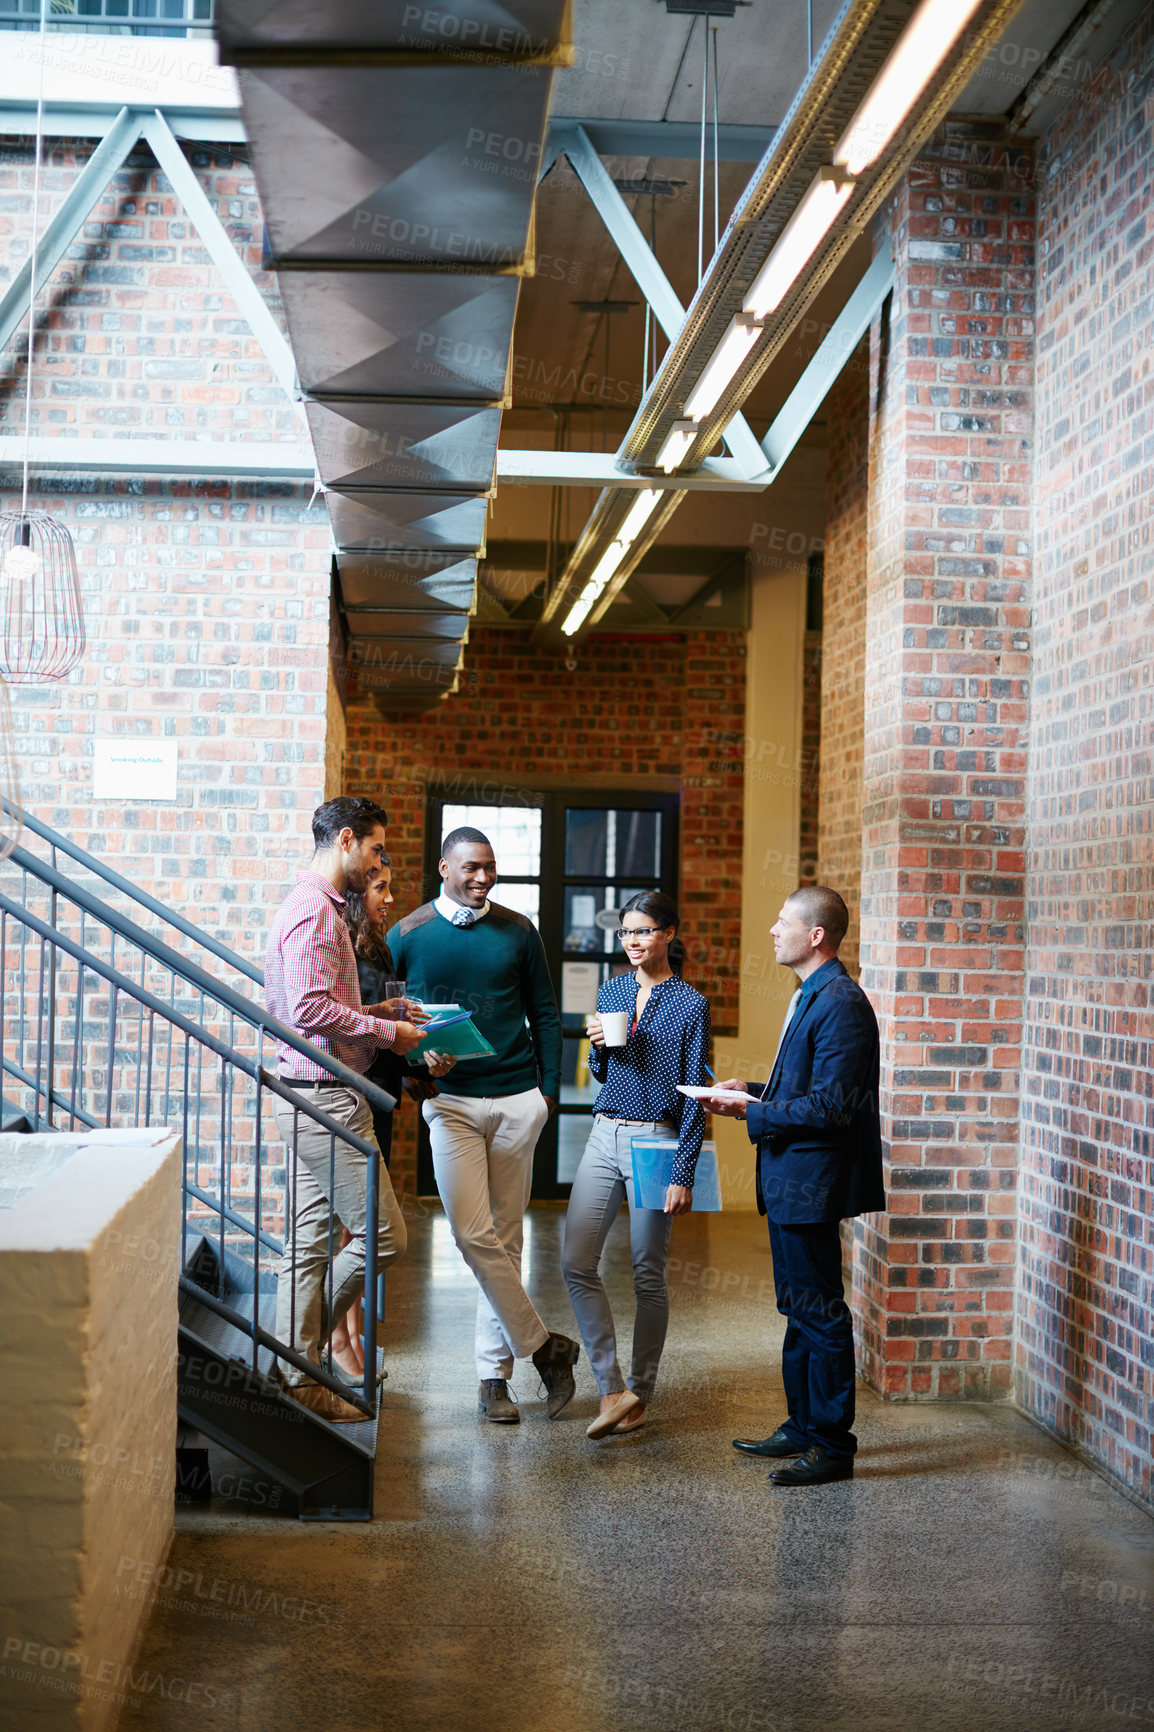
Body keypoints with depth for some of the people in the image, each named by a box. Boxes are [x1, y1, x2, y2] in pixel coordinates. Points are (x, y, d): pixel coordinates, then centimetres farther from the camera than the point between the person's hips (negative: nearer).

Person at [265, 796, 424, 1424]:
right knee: (384, 1235, -5)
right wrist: (386, 1032, -15)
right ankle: (304, 1344, 6)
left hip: (317, 1097, 11)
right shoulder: (314, 910, -15)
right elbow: (310, 1009, -24)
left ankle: (299, 1378, 17)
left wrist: (387, 1012, 14)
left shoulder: (321, 907, 18)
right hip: (324, 1097, -11)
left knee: (310, 1242, 12)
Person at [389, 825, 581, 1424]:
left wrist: (550, 1089, 6)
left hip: (517, 1099, 1)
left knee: (505, 1238, 6)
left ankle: (493, 1374, 15)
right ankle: (543, 1346, 5)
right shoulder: (408, 936, 2)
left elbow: (544, 1013, 12)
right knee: (473, 1236, -11)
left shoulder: (517, 932, 6)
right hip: (451, 1101, -1)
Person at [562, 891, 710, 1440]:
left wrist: (682, 1174, -10)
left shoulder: (690, 1004, -5)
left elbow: (693, 1095, -6)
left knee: (647, 1275, 3)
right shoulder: (611, 992, 10)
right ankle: (612, 1390, 0)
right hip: (604, 1137, 5)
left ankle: (640, 1393, 18)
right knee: (576, 1263, -5)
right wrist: (598, 1048, -3)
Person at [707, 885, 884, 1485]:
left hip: (811, 1184, -11)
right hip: (790, 1181, 11)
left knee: (819, 1312, -2)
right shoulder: (808, 996, 15)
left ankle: (832, 1445, 7)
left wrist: (753, 1113, -17)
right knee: (800, 1309, 18)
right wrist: (752, 1093, 8)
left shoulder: (840, 1003, -18)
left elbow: (831, 1106, -23)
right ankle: (803, 1427, 28)